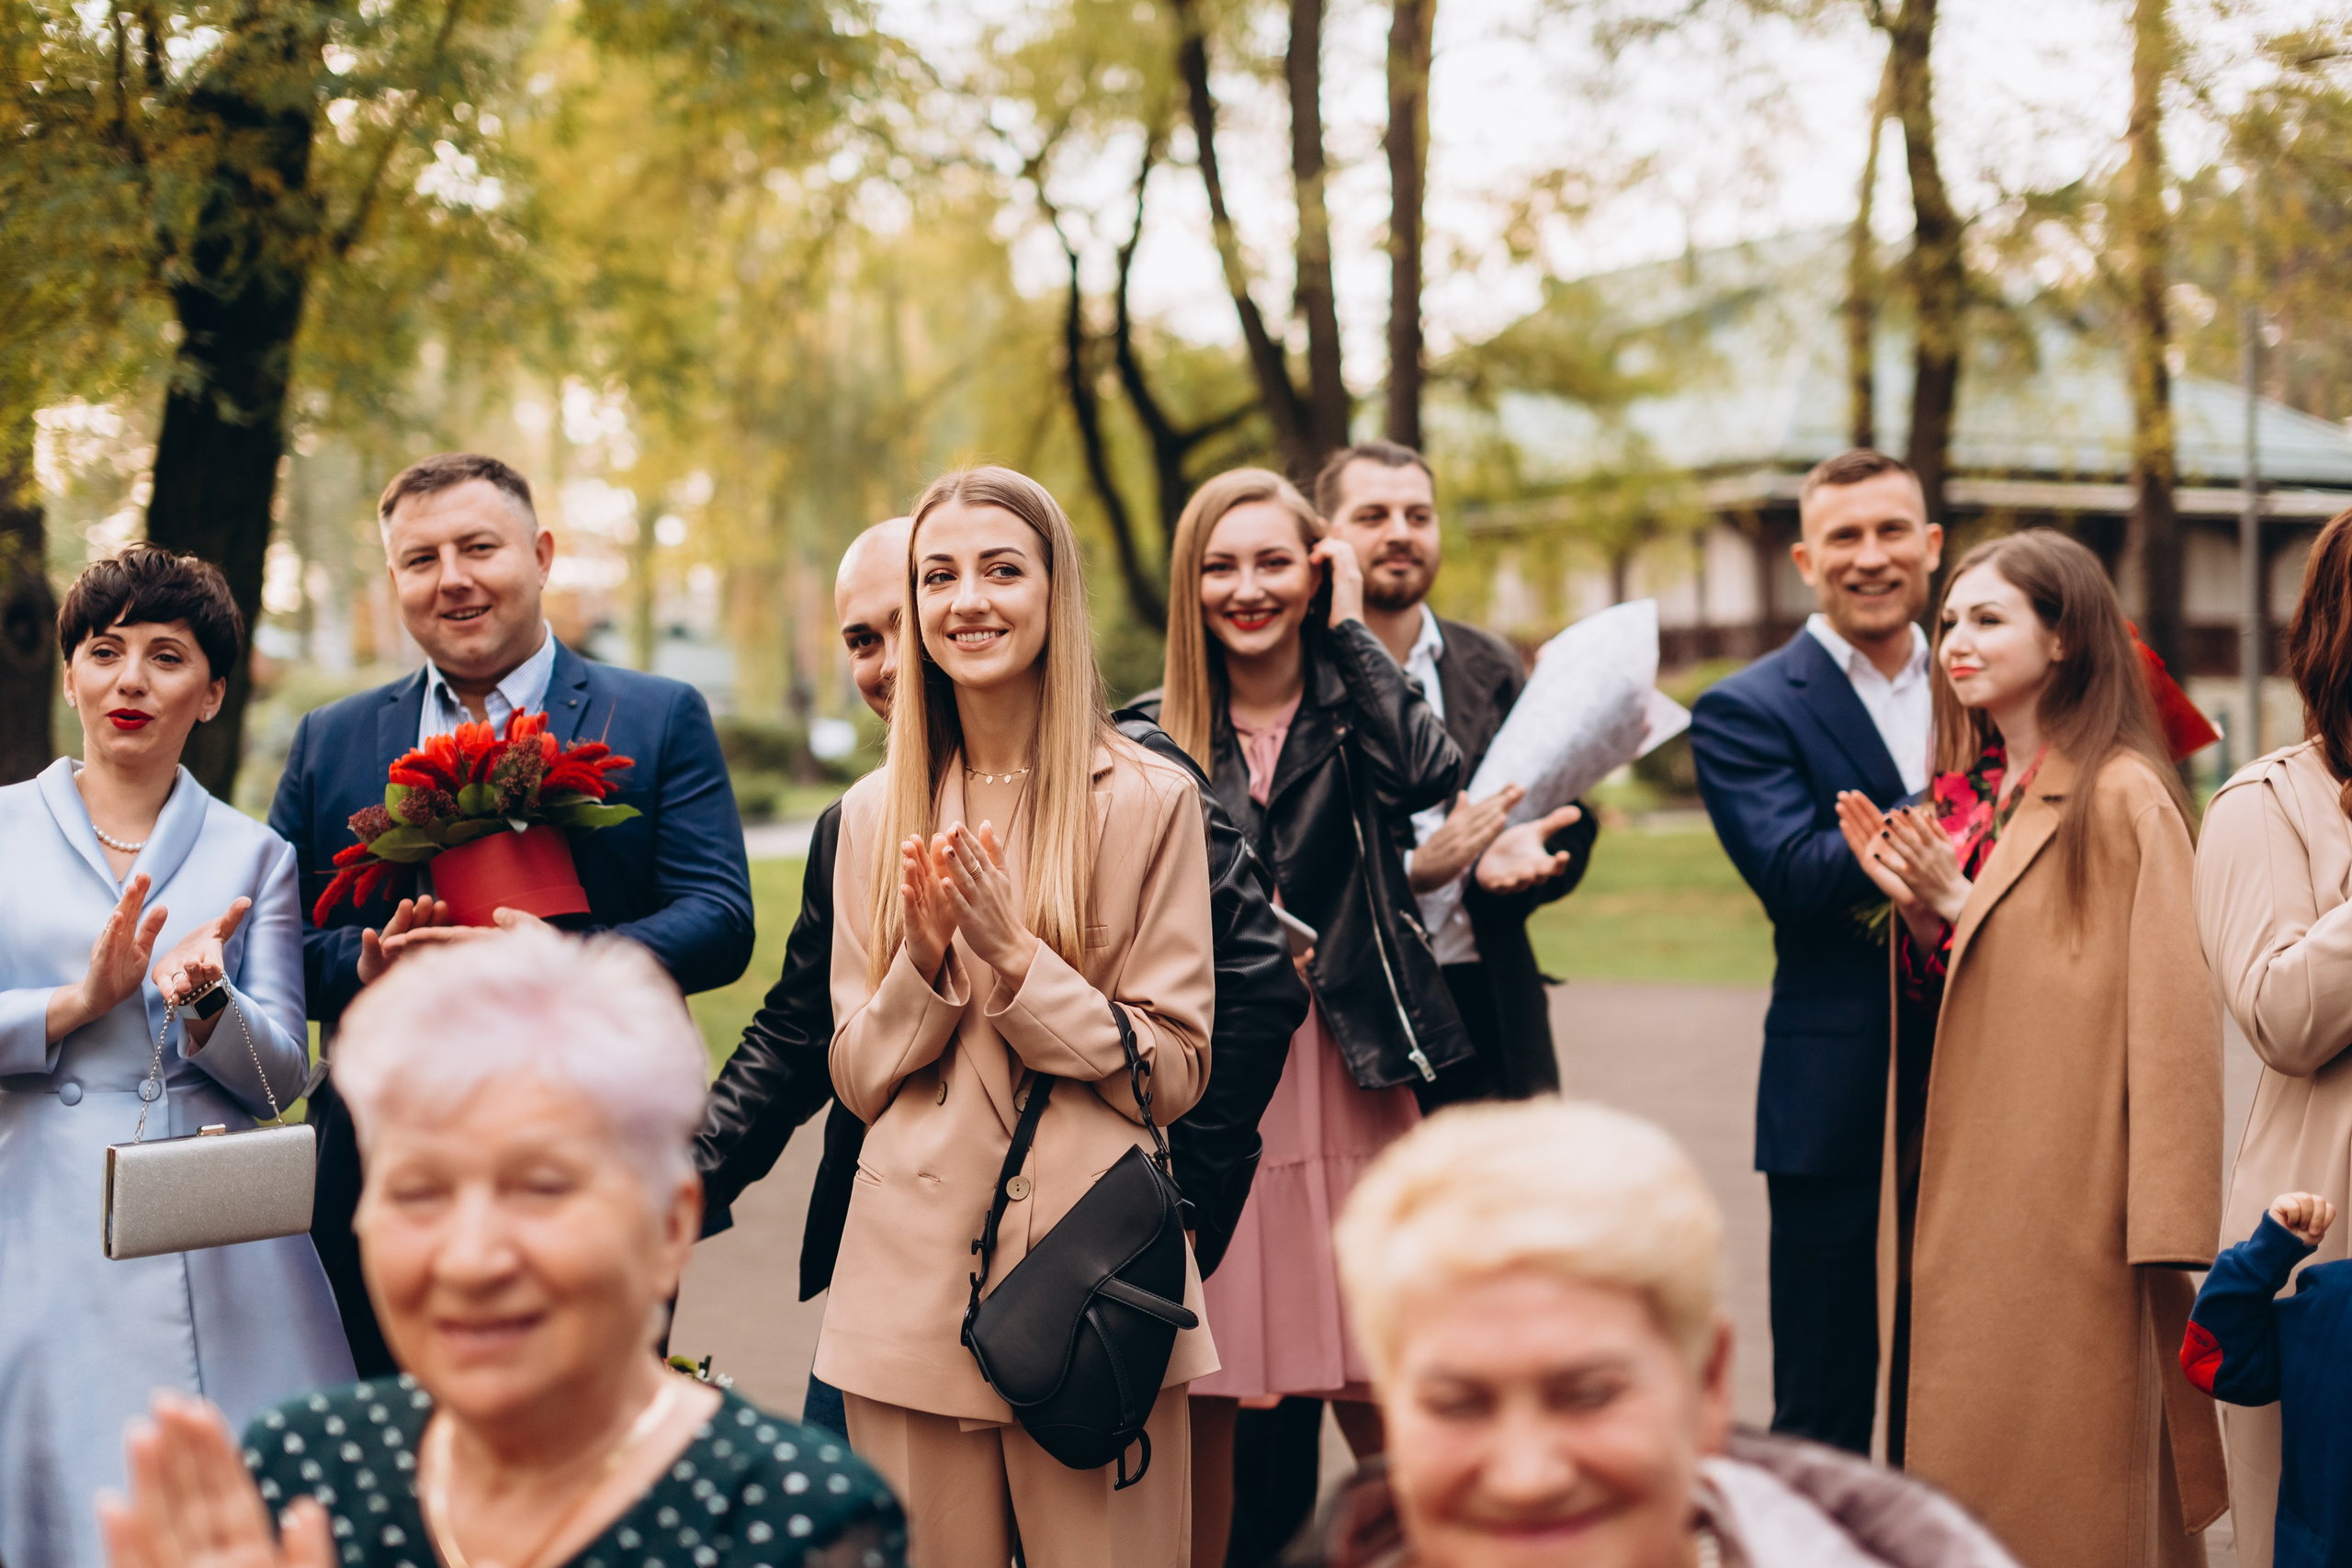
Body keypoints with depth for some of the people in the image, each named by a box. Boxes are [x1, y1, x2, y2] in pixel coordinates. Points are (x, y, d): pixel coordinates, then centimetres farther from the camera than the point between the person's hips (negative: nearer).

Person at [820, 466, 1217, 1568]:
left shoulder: (1149, 801, -2)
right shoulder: (877, 813, 8)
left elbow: (1176, 1071, -3)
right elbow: (858, 1078, 9)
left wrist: (1015, 960, -14)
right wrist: (926, 961, -10)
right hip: (912, 1280, 3)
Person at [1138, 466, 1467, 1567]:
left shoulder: (1356, 701, 7)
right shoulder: (1155, 736, 6)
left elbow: (1426, 774, -16)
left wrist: (1351, 632, -7)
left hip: (1347, 1074, 0)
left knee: (1377, 1403, 0)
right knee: (1203, 1402, 2)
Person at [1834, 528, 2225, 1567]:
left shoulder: (2123, 799, -11)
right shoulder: (1967, 794, 13)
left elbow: (2171, 1013, -16)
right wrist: (1916, 907, -2)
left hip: (2066, 1205, -7)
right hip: (1953, 1192, 7)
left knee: (2062, 1475, 1)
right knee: (1958, 1463, 12)